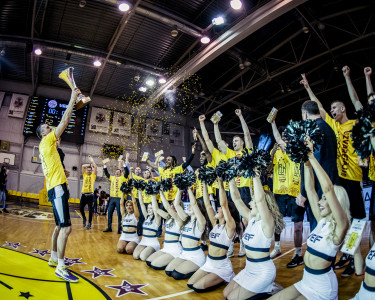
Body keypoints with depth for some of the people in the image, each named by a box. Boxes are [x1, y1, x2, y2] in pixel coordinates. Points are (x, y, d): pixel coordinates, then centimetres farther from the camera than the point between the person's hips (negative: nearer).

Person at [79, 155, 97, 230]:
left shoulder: (93, 175, 6)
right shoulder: (84, 175, 14)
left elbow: (95, 167, -4)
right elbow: (83, 166, 6)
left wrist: (92, 160, 6)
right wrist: (90, 164, 10)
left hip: (90, 194, -3)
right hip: (84, 194, 3)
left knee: (90, 210, -3)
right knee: (81, 208, 3)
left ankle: (89, 223, 5)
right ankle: (84, 219, 28)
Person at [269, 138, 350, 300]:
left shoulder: (340, 225, -15)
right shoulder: (322, 221, 4)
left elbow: (328, 188, -28)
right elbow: (309, 188, 1)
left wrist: (311, 156, -27)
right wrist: (306, 160, -6)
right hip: (306, 281, 7)